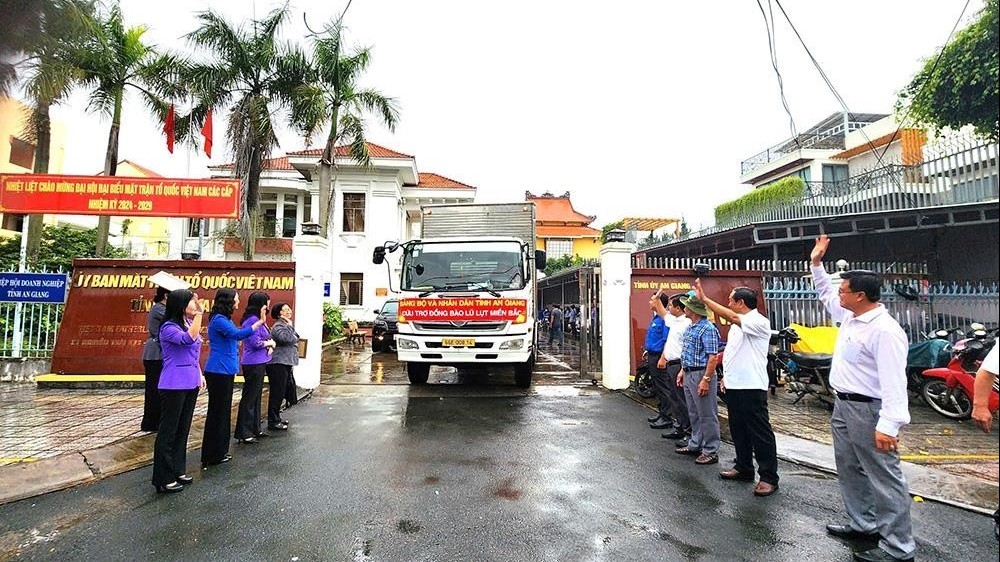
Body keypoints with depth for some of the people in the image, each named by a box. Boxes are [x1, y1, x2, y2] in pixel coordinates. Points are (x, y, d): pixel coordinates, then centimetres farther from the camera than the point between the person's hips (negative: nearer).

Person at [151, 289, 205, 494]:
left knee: (183, 430, 15)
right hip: (174, 386, -8)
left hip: (190, 384, 8)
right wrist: (199, 314, -30)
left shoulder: (189, 323, 10)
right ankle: (164, 479, 10)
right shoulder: (169, 327, -13)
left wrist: (199, 374, 13)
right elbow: (188, 339, -31)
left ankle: (177, 470, 27)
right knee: (168, 431, 1)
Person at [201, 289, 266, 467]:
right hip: (218, 372, -10)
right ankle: (212, 456, 8)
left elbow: (235, 336, 21)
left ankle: (219, 452, 24)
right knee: (217, 412, -2)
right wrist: (260, 322, -35)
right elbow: (238, 334, -31)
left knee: (223, 411, 15)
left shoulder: (225, 319, 13)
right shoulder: (218, 320, -17)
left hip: (225, 372, 10)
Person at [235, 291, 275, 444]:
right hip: (254, 364, -10)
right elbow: (255, 342, -22)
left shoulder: (257, 319, 14)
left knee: (256, 397, 16)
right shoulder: (253, 320, -17)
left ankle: (255, 429, 26)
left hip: (258, 363, 10)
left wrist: (268, 344, -1)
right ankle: (244, 433, 5)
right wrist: (269, 343, -6)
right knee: (249, 398, -3)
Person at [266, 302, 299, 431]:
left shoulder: (286, 325, 18)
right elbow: (287, 338, -32)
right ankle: (273, 422, 0)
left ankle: (276, 418, 25)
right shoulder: (278, 326, -14)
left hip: (285, 363, 10)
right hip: (278, 364, -10)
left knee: (280, 393, 16)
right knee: (277, 393, -6)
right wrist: (289, 325, -20)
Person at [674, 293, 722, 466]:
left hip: (701, 375, -10)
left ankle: (710, 452, 9)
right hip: (689, 375, 10)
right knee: (694, 413, 18)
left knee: (707, 415, 0)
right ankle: (695, 445, 29)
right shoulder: (690, 328, 13)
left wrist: (706, 380, -24)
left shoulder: (708, 329, -18)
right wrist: (682, 371, 18)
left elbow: (713, 357, -21)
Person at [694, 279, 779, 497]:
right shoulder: (737, 325, 16)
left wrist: (704, 299, -28)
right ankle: (744, 468, 28)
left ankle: (769, 477, 6)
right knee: (738, 430, 16)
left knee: (760, 433, -2)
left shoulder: (759, 323, -13)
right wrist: (726, 376, 17)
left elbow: (731, 317, -30)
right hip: (733, 386, 10)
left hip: (752, 387, -9)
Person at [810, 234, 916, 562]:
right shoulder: (849, 316, 7)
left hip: (867, 410, -10)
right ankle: (863, 525, 33)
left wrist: (889, 425, -30)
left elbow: (893, 382, -26)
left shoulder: (884, 330, -22)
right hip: (843, 405, 10)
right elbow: (826, 295, 27)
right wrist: (817, 264, 24)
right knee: (849, 470, 19)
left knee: (884, 478, -1)